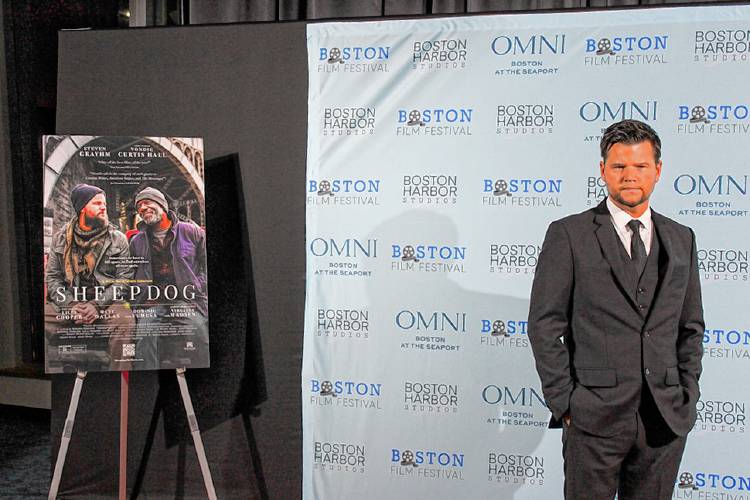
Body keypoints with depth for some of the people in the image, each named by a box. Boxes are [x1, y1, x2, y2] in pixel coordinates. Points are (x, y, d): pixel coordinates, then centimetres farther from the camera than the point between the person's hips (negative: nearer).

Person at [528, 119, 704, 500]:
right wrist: (564, 403, -8)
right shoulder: (569, 234, -4)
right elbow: (544, 325, -5)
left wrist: (687, 396, 6)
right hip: (595, 415, -4)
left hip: (667, 418, 4)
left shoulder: (681, 239, 10)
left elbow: (690, 326, 14)